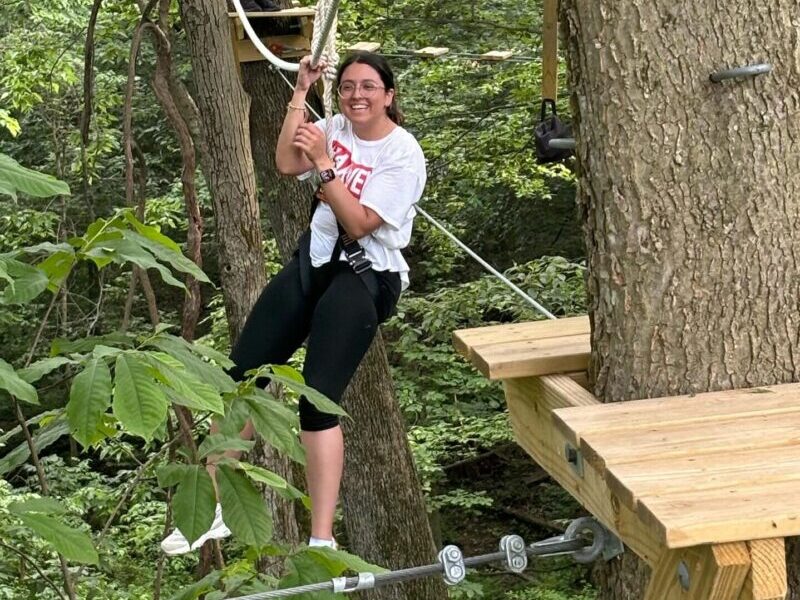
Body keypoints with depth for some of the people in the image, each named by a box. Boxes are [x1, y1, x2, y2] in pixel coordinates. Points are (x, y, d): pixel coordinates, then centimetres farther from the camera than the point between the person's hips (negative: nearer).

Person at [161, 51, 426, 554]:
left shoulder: (403, 155, -12)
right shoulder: (338, 127, 7)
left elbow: (359, 224, -18)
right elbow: (287, 164, -8)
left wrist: (324, 164, -23)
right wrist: (300, 93, -9)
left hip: (365, 277, -7)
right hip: (314, 261, 7)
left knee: (318, 400, -19)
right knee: (243, 374, 1)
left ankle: (322, 541, -15)